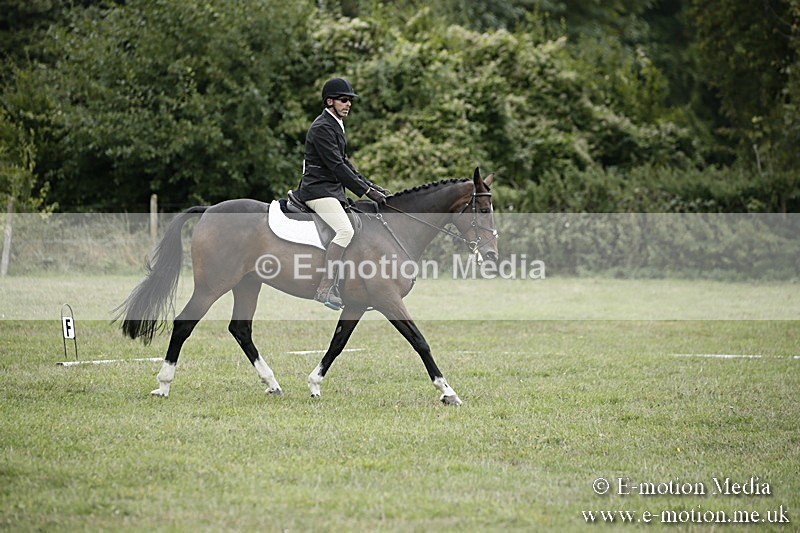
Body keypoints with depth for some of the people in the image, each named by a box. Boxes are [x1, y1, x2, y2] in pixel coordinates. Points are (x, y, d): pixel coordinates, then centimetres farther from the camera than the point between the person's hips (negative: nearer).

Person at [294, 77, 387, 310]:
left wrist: (369, 185, 15)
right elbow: (336, 166, -20)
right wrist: (366, 190, -19)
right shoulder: (322, 128, -14)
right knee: (345, 230, -26)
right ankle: (324, 289, -29)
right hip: (319, 191, -11)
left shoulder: (336, 125, 19)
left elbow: (344, 162, 24)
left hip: (332, 190, 11)